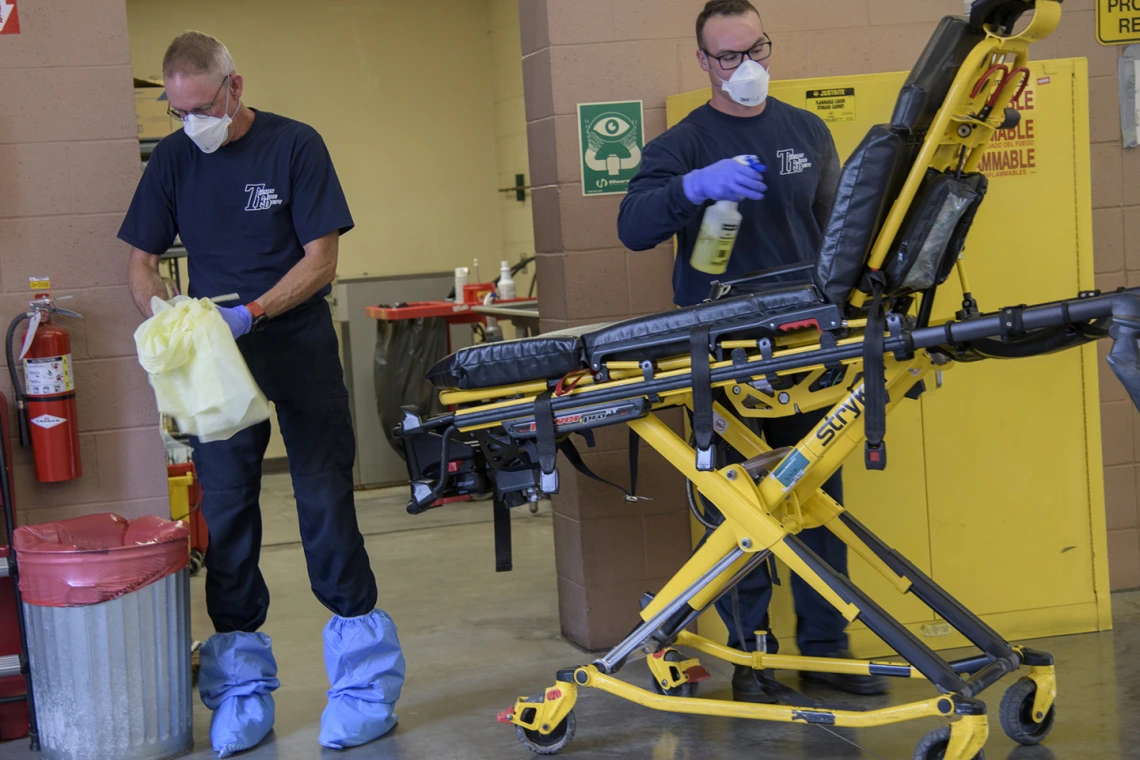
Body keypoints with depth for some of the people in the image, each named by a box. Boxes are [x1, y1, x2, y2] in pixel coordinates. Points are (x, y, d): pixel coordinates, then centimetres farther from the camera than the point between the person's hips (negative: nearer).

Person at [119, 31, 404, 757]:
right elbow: (142, 261, 8)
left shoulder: (295, 145, -6)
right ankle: (242, 688, 12)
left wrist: (251, 313, -22)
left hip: (299, 348, -3)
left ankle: (365, 683, 4)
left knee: (325, 501, -3)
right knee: (225, 511, 2)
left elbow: (321, 259, -8)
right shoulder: (173, 159, 4)